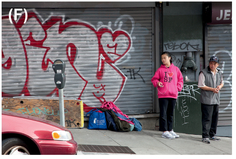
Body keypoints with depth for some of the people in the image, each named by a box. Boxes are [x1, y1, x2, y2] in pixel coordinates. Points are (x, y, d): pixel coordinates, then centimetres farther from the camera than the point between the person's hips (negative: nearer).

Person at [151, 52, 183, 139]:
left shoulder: (175, 69, 8)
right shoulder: (160, 69, 3)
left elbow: (180, 80, 15)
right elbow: (154, 79, 6)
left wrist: (178, 88, 2)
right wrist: (157, 83, -13)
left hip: (173, 95, 3)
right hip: (163, 95, -3)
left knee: (171, 113, 12)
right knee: (163, 113, -5)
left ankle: (170, 130, 22)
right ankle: (164, 131, -2)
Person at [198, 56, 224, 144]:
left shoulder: (219, 73, 11)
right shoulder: (203, 73, -9)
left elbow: (222, 82, 26)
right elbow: (201, 85, -11)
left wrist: (220, 86, 1)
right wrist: (212, 89, -16)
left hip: (216, 100, 7)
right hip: (207, 100, -7)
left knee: (215, 118, 13)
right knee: (207, 118, -9)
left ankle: (212, 135, 24)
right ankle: (205, 136, -7)